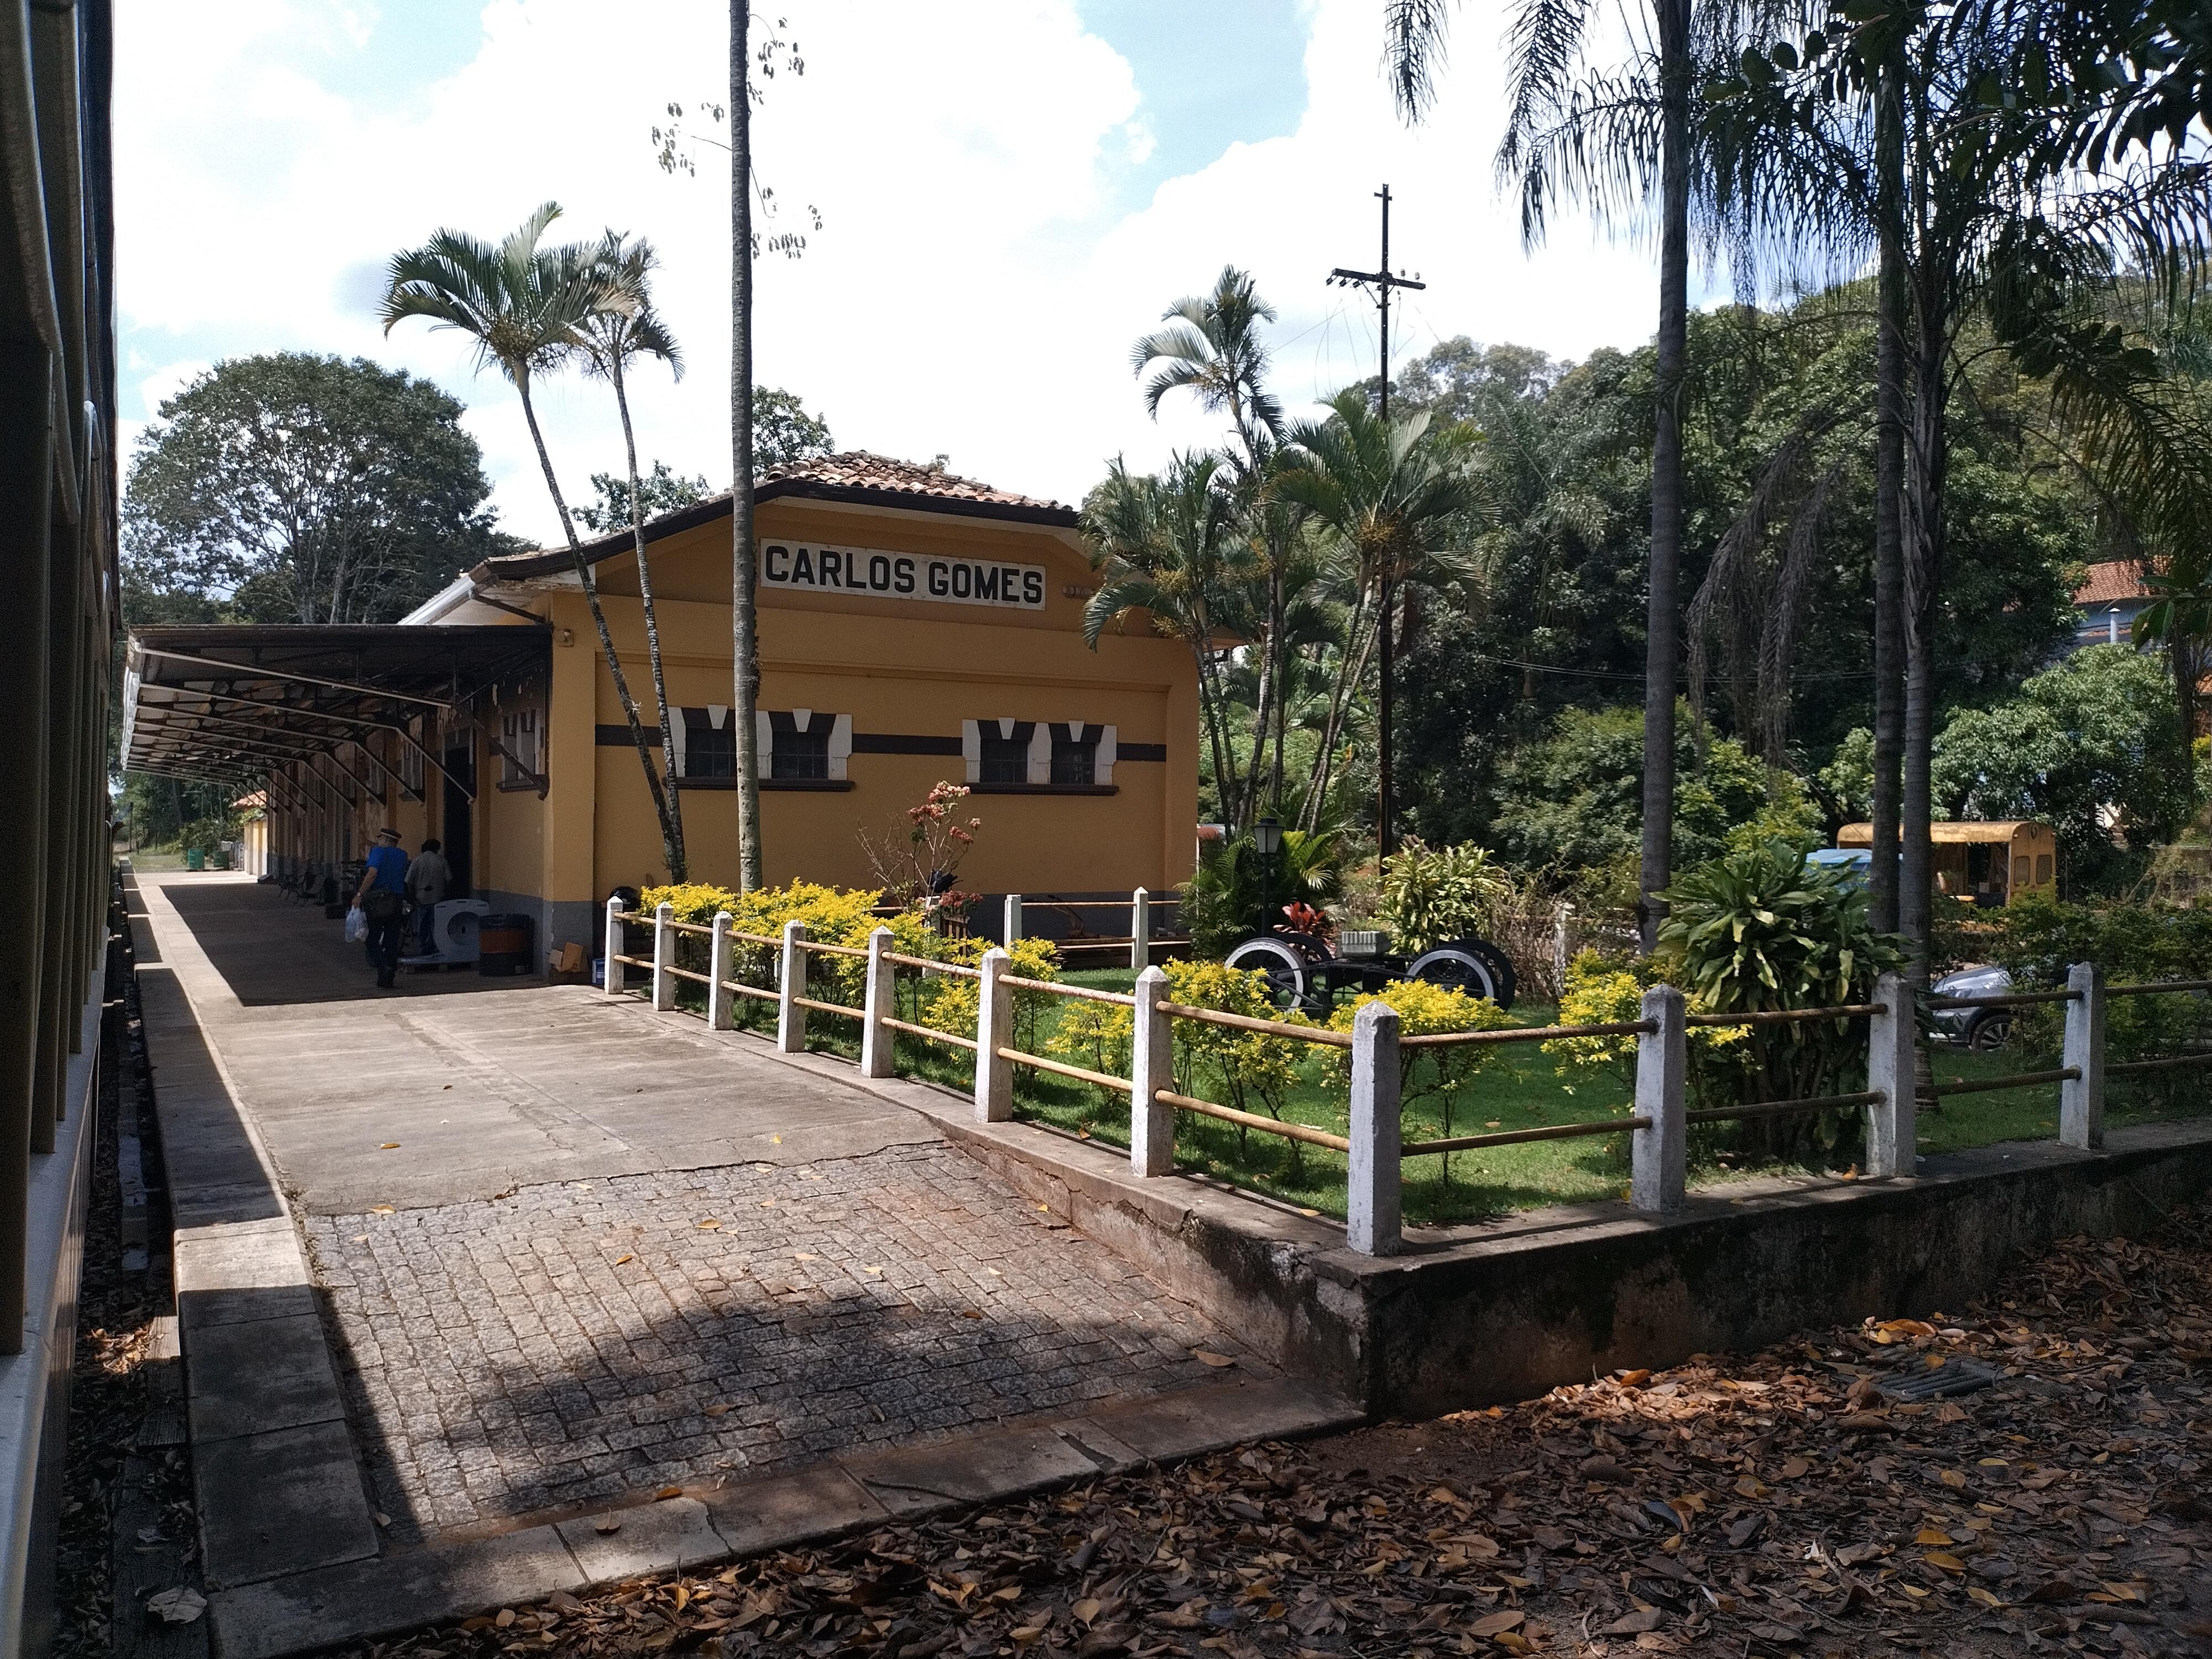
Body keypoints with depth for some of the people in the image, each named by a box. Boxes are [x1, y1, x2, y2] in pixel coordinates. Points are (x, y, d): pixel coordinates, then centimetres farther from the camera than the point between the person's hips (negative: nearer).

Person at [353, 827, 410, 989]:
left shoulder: (378, 851, -6)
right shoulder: (402, 856, 11)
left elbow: (373, 873, -21)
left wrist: (360, 895, -20)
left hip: (376, 902, -5)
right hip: (396, 902, 5)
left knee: (372, 940, 5)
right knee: (391, 941, 10)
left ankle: (384, 966, -19)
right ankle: (387, 981, 11)